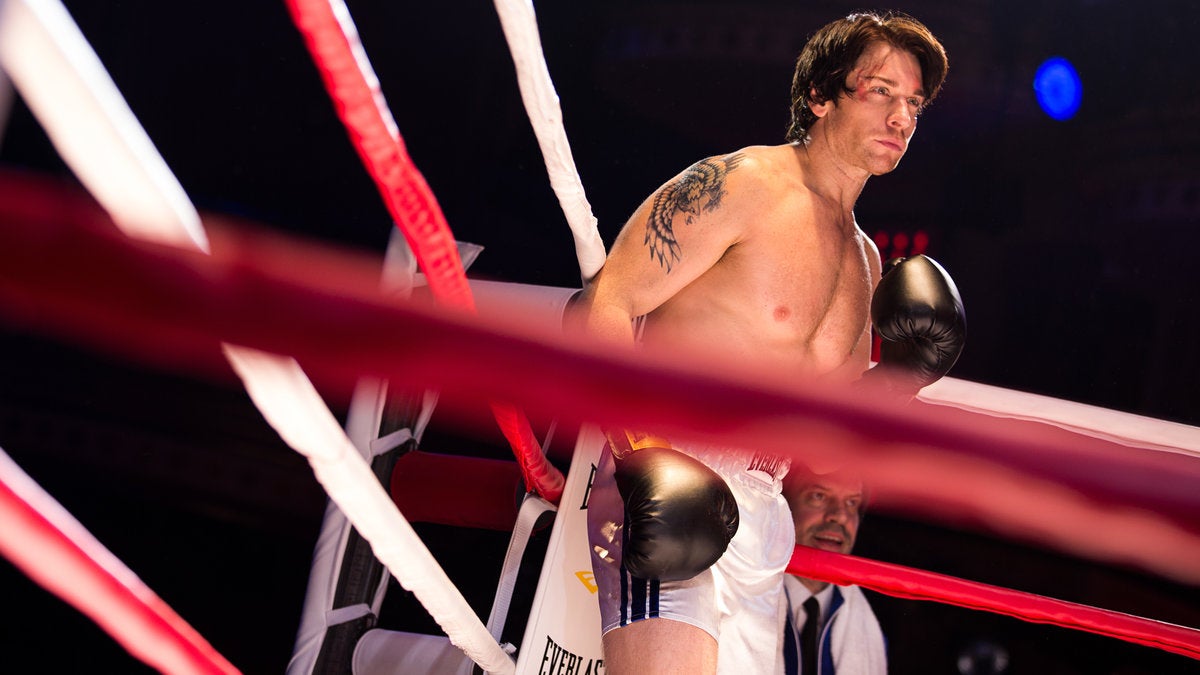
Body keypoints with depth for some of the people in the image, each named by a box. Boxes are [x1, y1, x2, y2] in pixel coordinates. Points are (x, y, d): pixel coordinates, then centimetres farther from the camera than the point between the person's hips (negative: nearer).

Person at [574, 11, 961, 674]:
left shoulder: (864, 260, 22)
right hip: (665, 480, -8)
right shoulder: (741, 183, -2)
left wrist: (902, 376, 8)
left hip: (759, 513, 8)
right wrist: (640, 445, -25)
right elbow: (602, 308, -11)